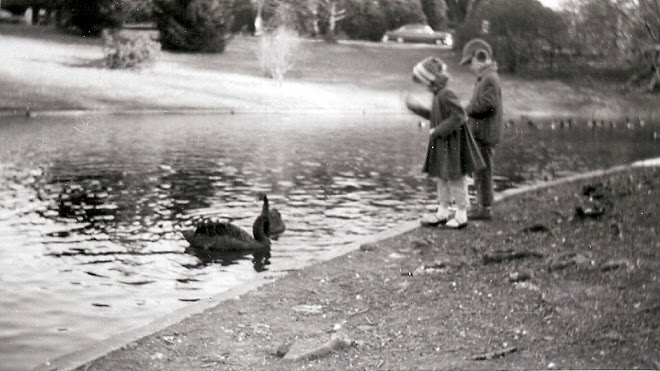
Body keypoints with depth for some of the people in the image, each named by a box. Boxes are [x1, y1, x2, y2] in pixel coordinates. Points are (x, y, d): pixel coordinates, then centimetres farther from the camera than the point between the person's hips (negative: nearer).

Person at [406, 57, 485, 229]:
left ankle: (461, 215, 11)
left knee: (455, 179, 0)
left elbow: (458, 116, -27)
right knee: (441, 178, 16)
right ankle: (442, 212, 26)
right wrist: (418, 107, 17)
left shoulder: (446, 95, -21)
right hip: (441, 145, 10)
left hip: (452, 144, -10)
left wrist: (437, 131, -23)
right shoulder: (438, 95, 8)